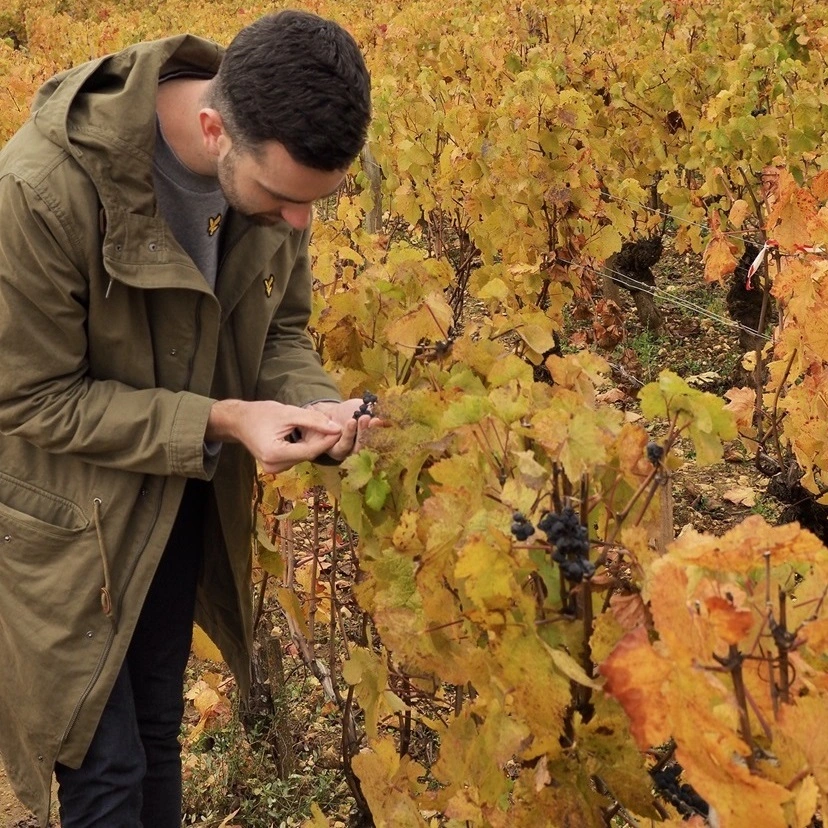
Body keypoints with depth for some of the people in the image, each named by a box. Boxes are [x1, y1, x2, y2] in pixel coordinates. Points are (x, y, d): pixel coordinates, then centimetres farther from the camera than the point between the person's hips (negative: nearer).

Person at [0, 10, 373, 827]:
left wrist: (314, 404, -21)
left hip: (186, 507, 5)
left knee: (158, 732, 21)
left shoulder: (275, 164, -14)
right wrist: (217, 420, -29)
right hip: (67, 524, -5)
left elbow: (279, 328, 1)